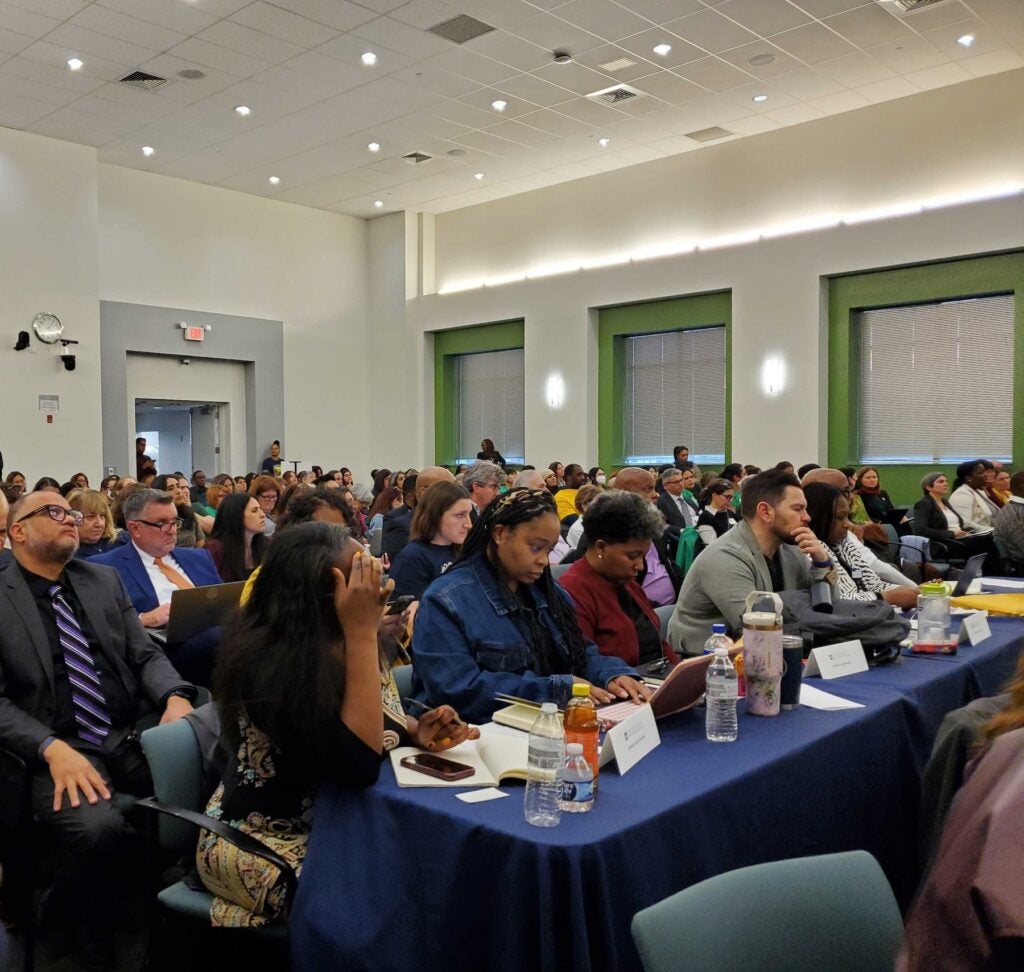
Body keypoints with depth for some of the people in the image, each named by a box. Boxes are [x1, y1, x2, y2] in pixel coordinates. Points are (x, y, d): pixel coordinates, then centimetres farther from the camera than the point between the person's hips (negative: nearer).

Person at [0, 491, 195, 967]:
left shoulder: (105, 580, 14)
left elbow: (146, 655, 13)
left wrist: (176, 698, -9)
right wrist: (53, 748, -21)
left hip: (132, 736, 4)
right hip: (60, 752, -4)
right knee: (98, 830, -34)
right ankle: (93, 951, -4)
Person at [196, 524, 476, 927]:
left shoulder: (341, 642, -3)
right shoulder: (273, 664, -27)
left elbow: (377, 720, 13)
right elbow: (359, 764, -33)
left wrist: (416, 731, -11)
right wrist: (362, 633, -34)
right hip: (265, 844, -7)